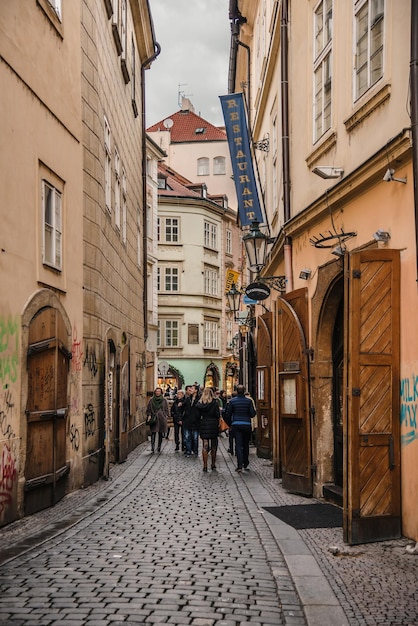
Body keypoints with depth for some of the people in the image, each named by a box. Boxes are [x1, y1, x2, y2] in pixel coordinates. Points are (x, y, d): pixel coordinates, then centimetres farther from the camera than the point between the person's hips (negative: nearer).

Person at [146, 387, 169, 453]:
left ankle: (159, 446, 21)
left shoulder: (164, 400, 5)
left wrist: (166, 416, -2)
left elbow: (167, 409, 9)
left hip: (161, 419, 1)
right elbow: (148, 409, 7)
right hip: (153, 419, -1)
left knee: (161, 433, 8)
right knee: (153, 434, -9)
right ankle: (152, 448, -12)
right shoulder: (151, 400, 5)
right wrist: (149, 415, -6)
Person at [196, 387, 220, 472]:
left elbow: (198, 415, 3)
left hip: (203, 424, 1)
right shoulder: (215, 402, -6)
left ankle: (205, 466, -3)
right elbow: (218, 415, -6)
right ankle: (213, 464, 20)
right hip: (213, 424, -1)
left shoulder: (200, 403, 0)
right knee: (213, 446, 11)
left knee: (205, 446, 2)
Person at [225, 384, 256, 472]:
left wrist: (230, 422, 16)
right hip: (247, 425, 1)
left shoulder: (232, 401, -4)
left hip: (236, 425, -1)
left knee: (238, 445, -2)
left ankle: (240, 465, -14)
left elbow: (228, 414, 0)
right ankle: (245, 464, 26)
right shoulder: (249, 401, -5)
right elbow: (252, 414, -5)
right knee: (246, 444, 16)